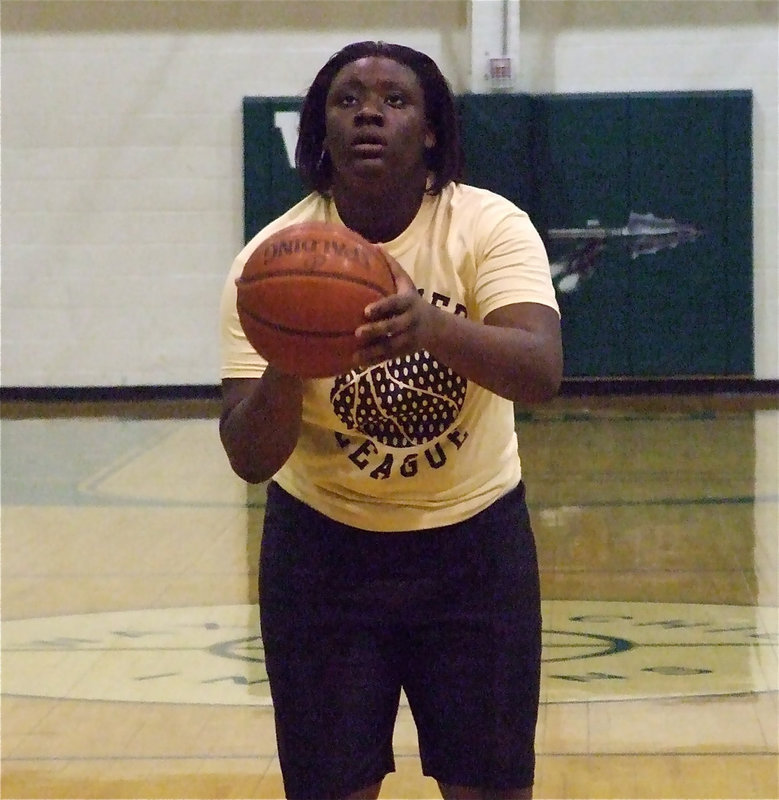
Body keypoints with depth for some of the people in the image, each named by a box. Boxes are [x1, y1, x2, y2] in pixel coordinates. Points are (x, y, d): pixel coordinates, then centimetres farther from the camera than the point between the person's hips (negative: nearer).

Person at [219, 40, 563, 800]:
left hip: (474, 541, 0)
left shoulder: (490, 225, -16)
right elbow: (250, 459, -20)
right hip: (324, 546, 0)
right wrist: (287, 365, -41)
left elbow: (541, 371, -33)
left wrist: (433, 326, -52)